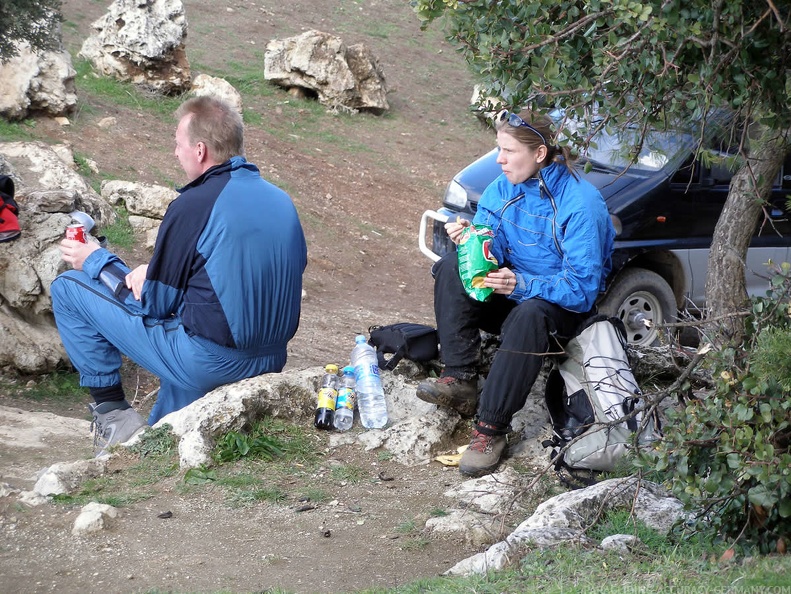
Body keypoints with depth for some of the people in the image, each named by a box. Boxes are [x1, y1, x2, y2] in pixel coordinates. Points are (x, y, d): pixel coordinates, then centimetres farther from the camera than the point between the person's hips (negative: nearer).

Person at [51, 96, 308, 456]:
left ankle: (113, 415, 8)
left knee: (68, 288, 3)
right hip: (272, 360, 7)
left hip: (207, 363, -7)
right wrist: (154, 273, 14)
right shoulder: (281, 200, 6)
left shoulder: (192, 205, -15)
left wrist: (98, 262, 8)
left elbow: (155, 304, -9)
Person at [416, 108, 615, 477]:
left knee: (529, 314, -39)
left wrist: (522, 284, -40)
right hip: (513, 294, 6)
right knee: (451, 267, -16)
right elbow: (493, 257, -3)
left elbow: (582, 289, -26)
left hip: (563, 310, -6)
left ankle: (492, 427, -34)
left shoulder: (581, 204, -23)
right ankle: (460, 379, -23)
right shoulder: (502, 189, -2)